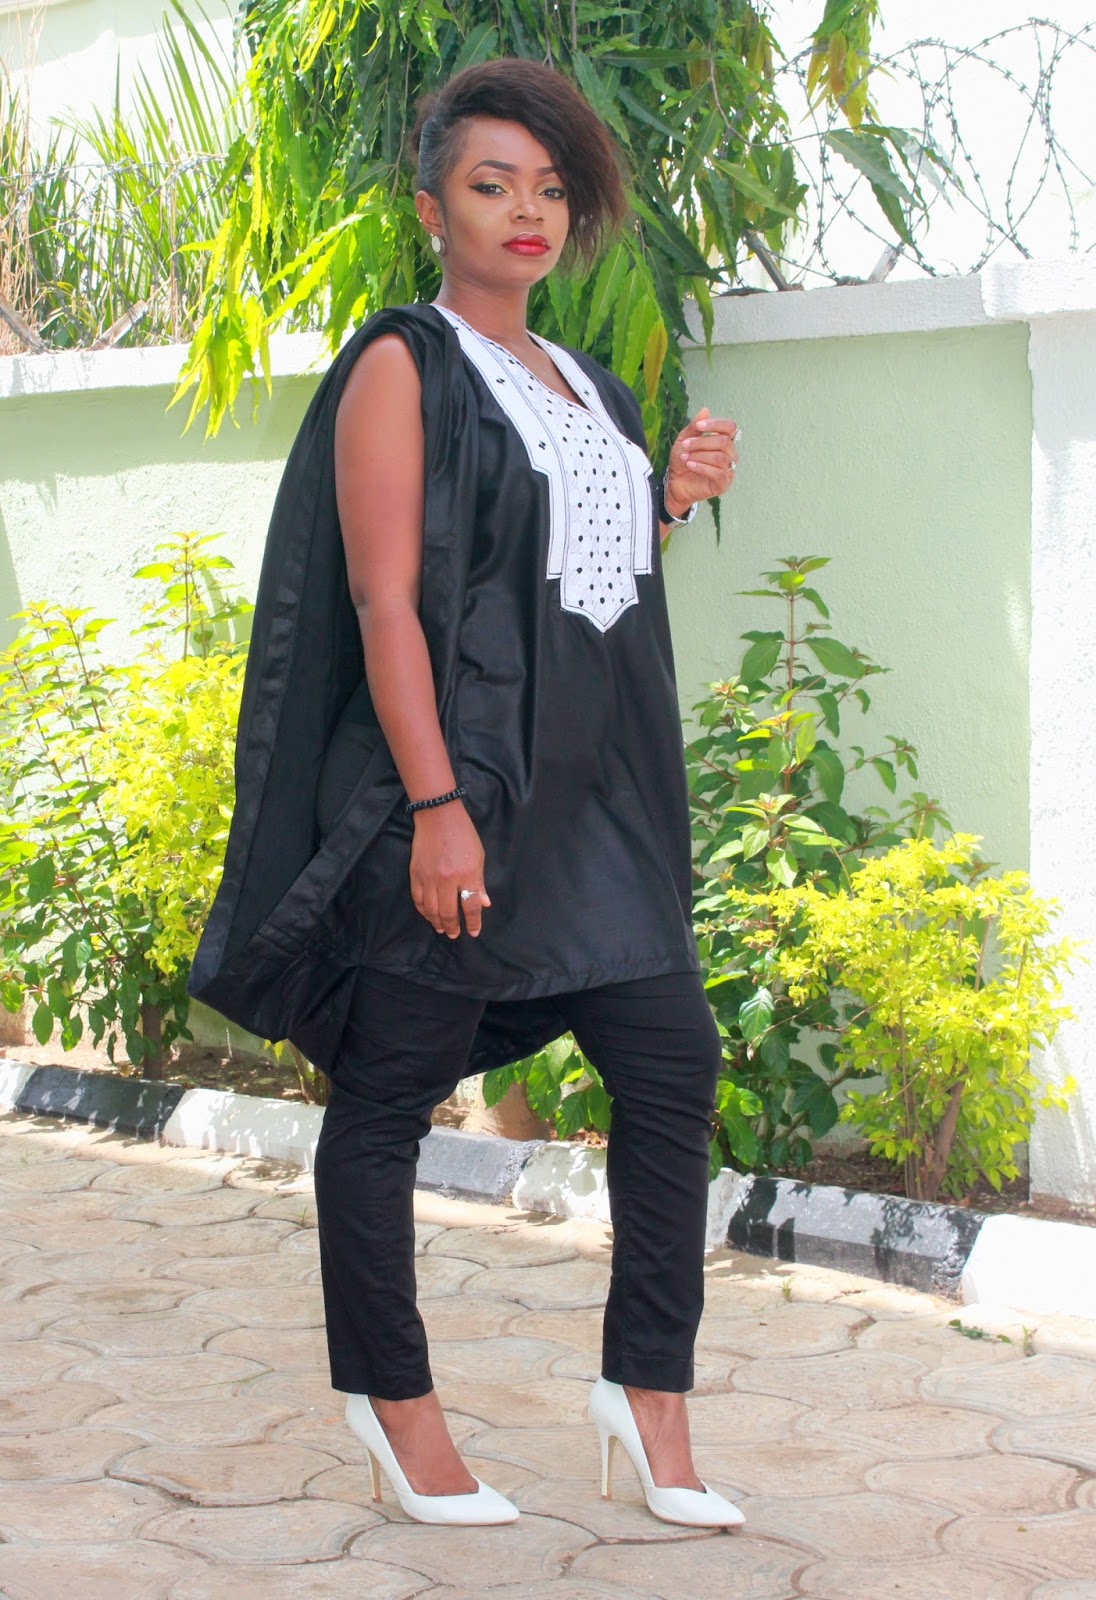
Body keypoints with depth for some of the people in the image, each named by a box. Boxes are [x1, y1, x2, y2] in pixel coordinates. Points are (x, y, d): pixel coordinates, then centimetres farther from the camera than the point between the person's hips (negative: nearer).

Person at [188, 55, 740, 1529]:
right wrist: (437, 804, -21)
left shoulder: (587, 386, 17)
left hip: (594, 791, 8)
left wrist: (675, 500, 7)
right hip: (452, 781, -7)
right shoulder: (403, 367, -6)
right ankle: (389, 1395, 15)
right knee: (390, 1091, 1)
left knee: (674, 1064, 3)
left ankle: (649, 1391, 13)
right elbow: (385, 597, -13)